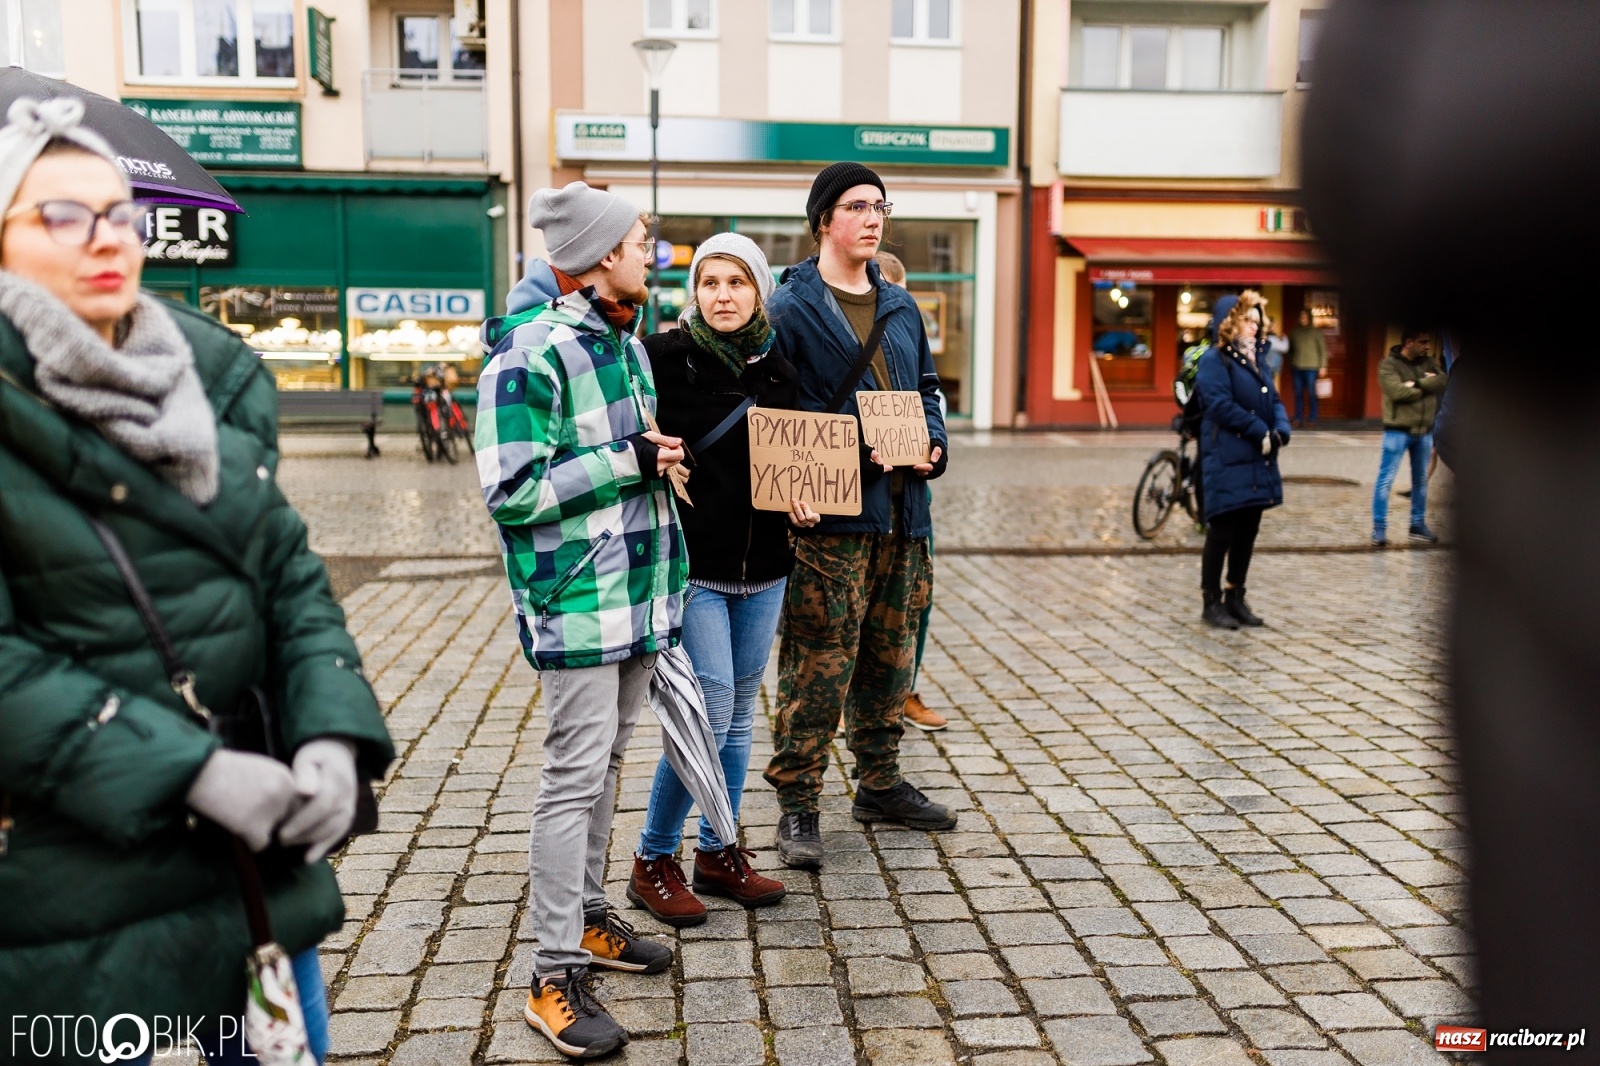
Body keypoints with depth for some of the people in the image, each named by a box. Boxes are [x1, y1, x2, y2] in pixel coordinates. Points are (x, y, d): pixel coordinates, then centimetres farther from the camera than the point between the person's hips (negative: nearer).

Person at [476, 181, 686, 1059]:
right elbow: (513, 492, -21)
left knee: (606, 764, 17)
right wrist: (628, 461, -19)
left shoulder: (627, 342, 12)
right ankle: (556, 974, 8)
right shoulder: (529, 356, -16)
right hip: (578, 598, -9)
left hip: (640, 590, 9)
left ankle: (588, 916, 33)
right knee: (575, 776, -4)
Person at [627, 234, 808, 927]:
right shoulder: (664, 356, -6)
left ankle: (717, 852, 28)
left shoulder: (777, 370, 9)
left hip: (762, 566, 6)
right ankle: (653, 862, 12)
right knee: (710, 714, -7)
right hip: (693, 564, -5)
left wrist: (801, 501, -1)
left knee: (740, 712, 12)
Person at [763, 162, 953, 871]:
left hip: (902, 511, 7)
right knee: (819, 663, -6)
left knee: (890, 656, 15)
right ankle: (798, 804, 7)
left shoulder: (901, 308, 17)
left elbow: (925, 388, 22)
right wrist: (856, 457, -19)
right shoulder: (791, 307, -5)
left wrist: (933, 442, 1)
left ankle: (880, 785, 30)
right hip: (832, 515, -7)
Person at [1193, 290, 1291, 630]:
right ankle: (1211, 602, 7)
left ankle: (1236, 598, 21)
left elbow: (1275, 401, 16)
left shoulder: (1254, 360, 18)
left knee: (1247, 533, 11)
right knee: (1222, 532, -3)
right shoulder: (1214, 360, -8)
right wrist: (1262, 433, -16)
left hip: (1258, 462, 8)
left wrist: (1280, 431, -4)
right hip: (1228, 461, -8)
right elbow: (1222, 406, -18)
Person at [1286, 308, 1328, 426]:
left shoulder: (1316, 332, 2)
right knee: (1298, 393, 4)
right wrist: (1290, 365, 7)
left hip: (1311, 367, -3)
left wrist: (1323, 366, -5)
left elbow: (1323, 349, 1)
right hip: (1297, 367, 3)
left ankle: (1312, 418, 3)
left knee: (1311, 394, -1)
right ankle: (1298, 418, 9)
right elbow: (1290, 349, 15)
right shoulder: (1294, 332, 10)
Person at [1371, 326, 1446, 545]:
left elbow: (1443, 380, -7)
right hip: (1398, 431, -6)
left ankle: (1418, 525, 25)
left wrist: (1416, 384, -19)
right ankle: (1379, 527, 1)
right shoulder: (1389, 364, -9)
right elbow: (1397, 392, -21)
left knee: (1421, 480, 14)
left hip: (1424, 432, 6)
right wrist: (1426, 386, -9)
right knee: (1386, 479, -5)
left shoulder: (1429, 362, 9)